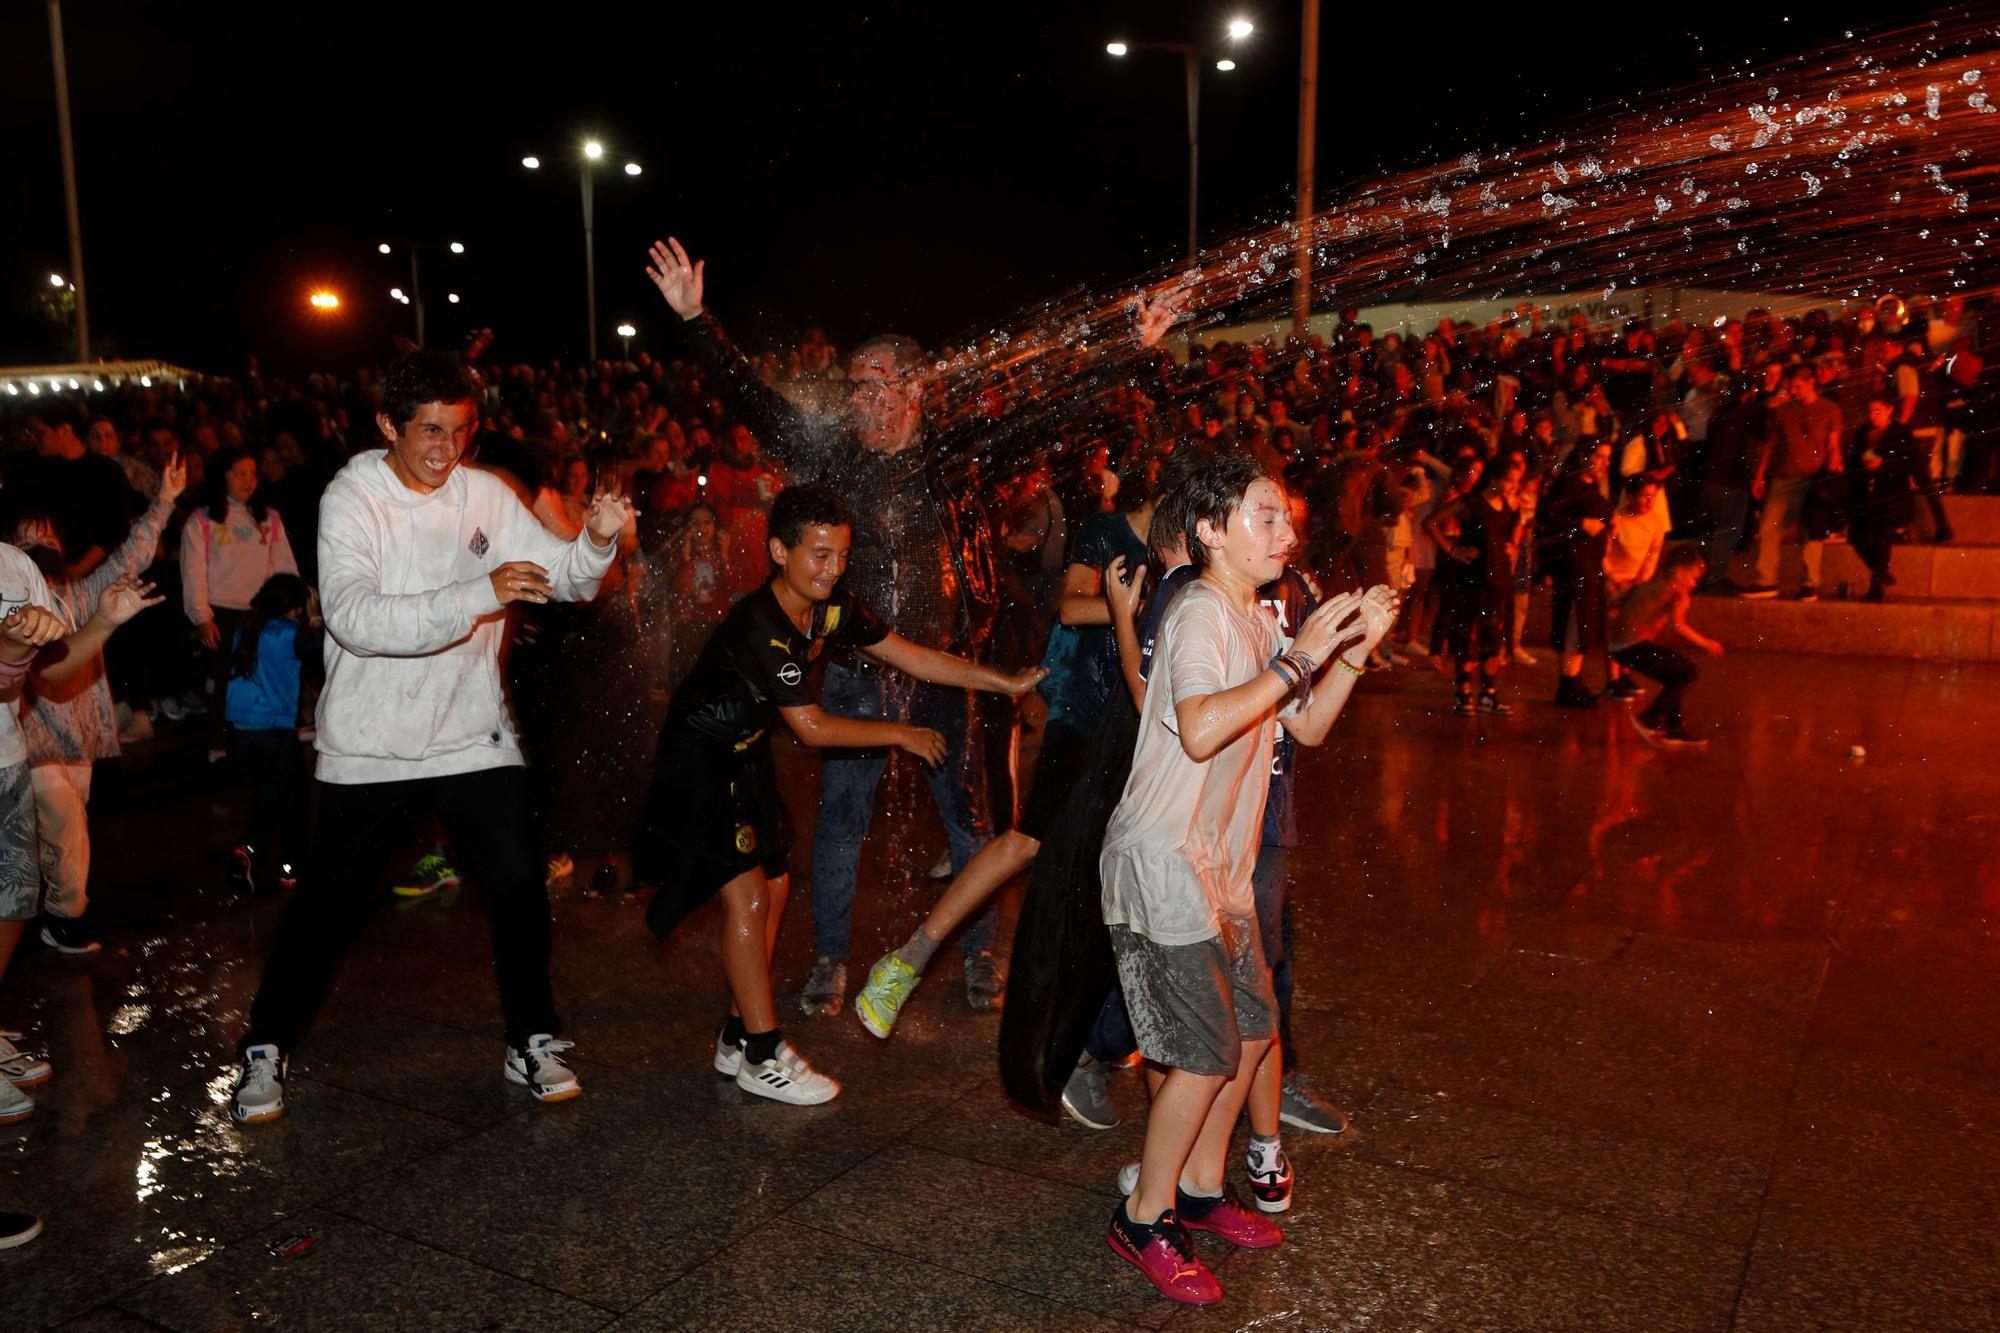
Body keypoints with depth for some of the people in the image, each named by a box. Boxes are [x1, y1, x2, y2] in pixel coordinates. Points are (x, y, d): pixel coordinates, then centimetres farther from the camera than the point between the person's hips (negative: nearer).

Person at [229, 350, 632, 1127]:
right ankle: (265, 1050, 28)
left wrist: (596, 541, -24)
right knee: (326, 901, 8)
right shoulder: (352, 500, -12)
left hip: (473, 735, 3)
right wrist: (479, 595, -38)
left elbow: (563, 578, -2)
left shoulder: (486, 495, 1)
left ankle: (530, 1042, 19)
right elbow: (354, 617, -27)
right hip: (371, 746, -3)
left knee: (519, 887, 0)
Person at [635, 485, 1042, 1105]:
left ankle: (738, 1039, 22)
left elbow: (912, 656, -1)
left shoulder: (834, 609, -6)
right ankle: (763, 1057, 1)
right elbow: (812, 728, -25)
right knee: (748, 898, -9)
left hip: (746, 757, 9)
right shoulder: (759, 628, -30)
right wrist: (901, 734, -16)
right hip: (700, 761, -9)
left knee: (772, 889, 10)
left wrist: (1009, 683, -4)